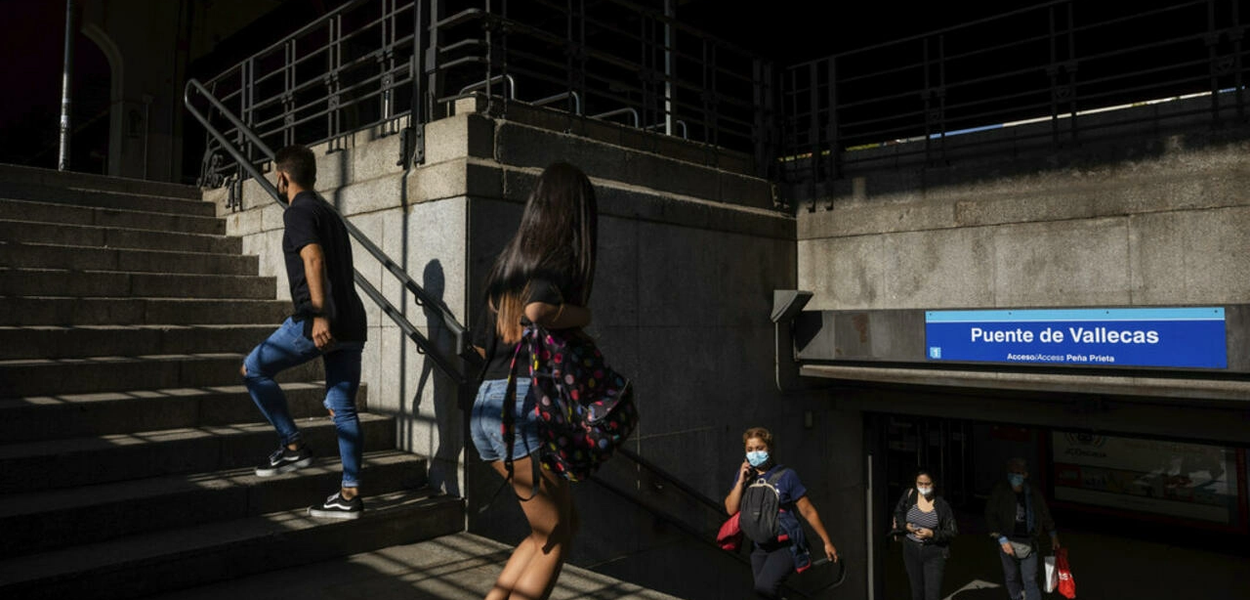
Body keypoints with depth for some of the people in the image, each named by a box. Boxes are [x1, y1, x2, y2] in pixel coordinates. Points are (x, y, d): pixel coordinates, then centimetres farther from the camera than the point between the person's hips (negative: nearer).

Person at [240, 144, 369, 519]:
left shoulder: (298, 212, -2)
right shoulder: (329, 213, 25)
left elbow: (314, 259, -19)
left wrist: (319, 315, -28)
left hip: (319, 321, -8)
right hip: (351, 323, 8)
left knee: (254, 369, 10)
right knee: (342, 408, 8)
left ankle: (293, 446, 7)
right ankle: (350, 495, 9)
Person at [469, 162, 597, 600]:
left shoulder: (512, 258, 17)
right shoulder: (562, 257, -7)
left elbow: (481, 342, 20)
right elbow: (537, 310, -28)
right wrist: (581, 315, -10)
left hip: (486, 405, 8)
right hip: (524, 405, -8)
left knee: (564, 524, 20)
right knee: (554, 539, 8)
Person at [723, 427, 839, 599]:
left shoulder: (785, 476, -7)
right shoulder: (743, 474, 4)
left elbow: (808, 511, -1)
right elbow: (731, 509, -4)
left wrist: (827, 543, 2)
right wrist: (741, 481, -13)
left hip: (785, 545, -5)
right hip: (759, 548, 5)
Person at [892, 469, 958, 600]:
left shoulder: (942, 505, -11)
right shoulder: (909, 495, -4)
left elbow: (952, 532, -6)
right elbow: (898, 513, 13)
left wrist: (932, 534, -21)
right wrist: (905, 525, -7)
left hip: (934, 554, -3)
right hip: (911, 551, 3)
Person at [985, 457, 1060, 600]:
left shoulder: (1034, 493, -1)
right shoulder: (1000, 491, -9)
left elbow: (1045, 515, 15)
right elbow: (990, 516, -9)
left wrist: (1053, 535, 16)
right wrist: (1002, 539, -13)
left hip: (1029, 543, 1)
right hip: (1008, 542, -1)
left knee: (1030, 580, -1)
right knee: (1012, 578, 13)